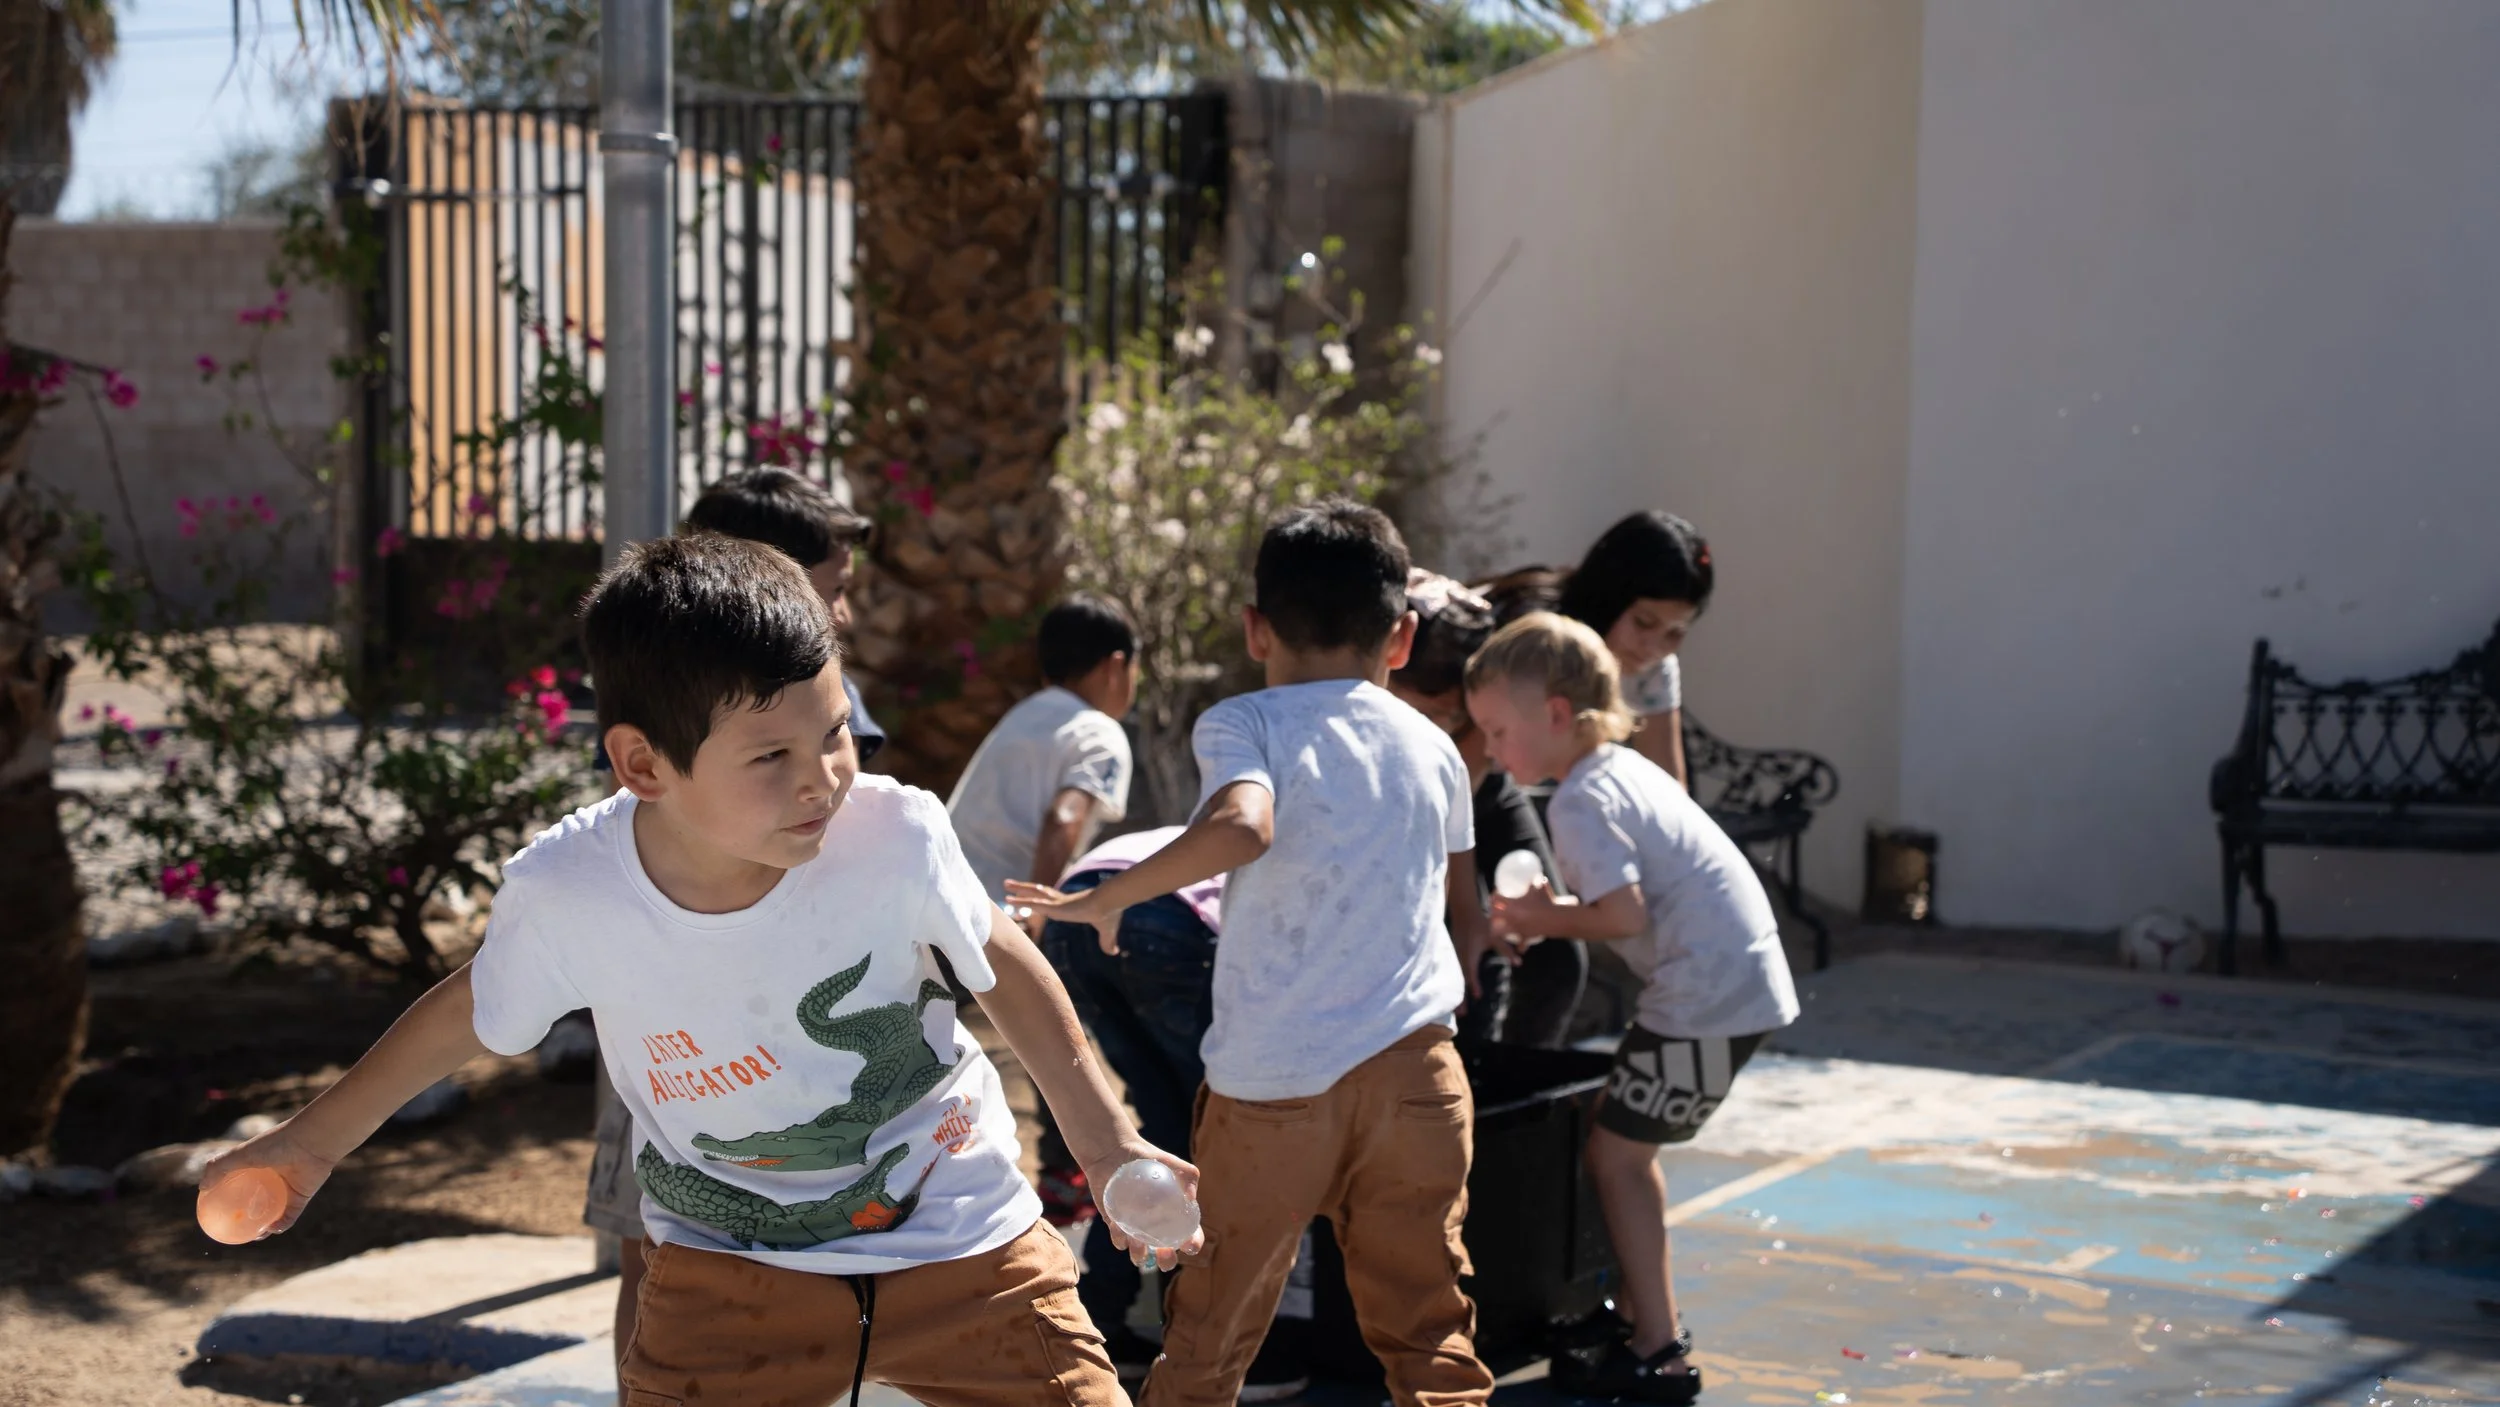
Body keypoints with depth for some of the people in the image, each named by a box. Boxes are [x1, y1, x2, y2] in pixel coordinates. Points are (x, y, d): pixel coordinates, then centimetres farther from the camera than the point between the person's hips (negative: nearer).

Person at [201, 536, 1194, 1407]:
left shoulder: (893, 835, -23)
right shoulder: (564, 891, -20)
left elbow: (998, 963, 0)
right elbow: (470, 1012, 3)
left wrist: (1108, 1140, 1)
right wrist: (312, 1144, 13)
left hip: (959, 1240, 0)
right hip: (727, 1266, 0)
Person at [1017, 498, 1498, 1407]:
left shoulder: (1243, 725, -2)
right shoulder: (1433, 747, 12)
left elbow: (1242, 824, -24)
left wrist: (1104, 900, -14)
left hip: (1272, 1079, -3)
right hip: (1413, 1065, 3)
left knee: (1210, 1331, 11)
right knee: (1428, 1334, 9)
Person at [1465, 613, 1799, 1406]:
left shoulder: (1581, 803, -17)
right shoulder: (1625, 769, 13)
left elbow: (1625, 915, -24)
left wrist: (1551, 920, -7)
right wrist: (1552, 916, 9)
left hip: (1708, 996, -10)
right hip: (1740, 976, 10)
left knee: (1616, 1154, -3)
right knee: (1627, 1148, 19)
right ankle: (1651, 1315, 29)